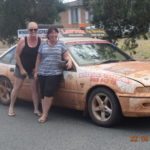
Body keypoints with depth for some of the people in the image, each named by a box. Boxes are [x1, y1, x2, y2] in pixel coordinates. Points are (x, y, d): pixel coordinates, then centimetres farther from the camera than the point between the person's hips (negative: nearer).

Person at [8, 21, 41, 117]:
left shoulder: (41, 41, -12)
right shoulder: (23, 41, -15)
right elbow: (17, 55, -11)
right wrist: (21, 68, -12)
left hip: (34, 68, 1)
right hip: (21, 67, -1)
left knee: (35, 88, 4)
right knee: (17, 87, 7)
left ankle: (36, 109, 13)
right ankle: (11, 107, 21)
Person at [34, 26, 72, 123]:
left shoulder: (61, 44, 7)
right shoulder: (43, 45, 11)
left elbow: (66, 56, 9)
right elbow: (38, 59, 15)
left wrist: (69, 61, -13)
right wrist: (36, 71, 11)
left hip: (55, 73, -3)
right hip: (42, 73, 3)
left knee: (48, 93, -13)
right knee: (43, 94, 2)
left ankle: (45, 114, -4)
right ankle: (44, 113, 9)